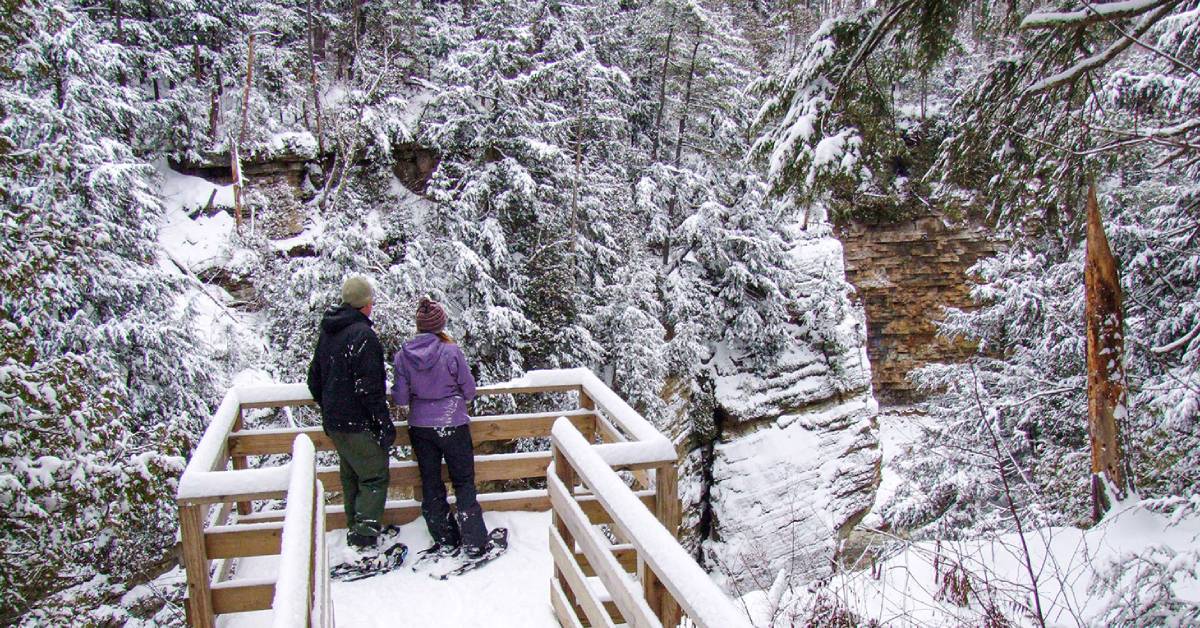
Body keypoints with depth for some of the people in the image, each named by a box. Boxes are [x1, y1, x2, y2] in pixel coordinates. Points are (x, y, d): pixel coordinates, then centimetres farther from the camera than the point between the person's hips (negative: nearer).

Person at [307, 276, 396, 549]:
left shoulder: (327, 333, 11)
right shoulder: (362, 334, -18)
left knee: (351, 477, 20)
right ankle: (364, 539, -9)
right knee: (374, 478, -2)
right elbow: (369, 387, -21)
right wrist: (385, 424, -15)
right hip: (360, 424, -9)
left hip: (334, 423, 9)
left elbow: (315, 380, 19)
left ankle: (355, 530, 30)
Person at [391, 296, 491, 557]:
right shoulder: (451, 351, -15)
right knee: (464, 482, 9)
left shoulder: (403, 355, -8)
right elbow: (469, 390, -7)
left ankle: (445, 540, 23)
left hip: (420, 427, 3)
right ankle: (474, 543, 9)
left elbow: (400, 398, -4)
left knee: (430, 484, 16)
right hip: (453, 425, -3)